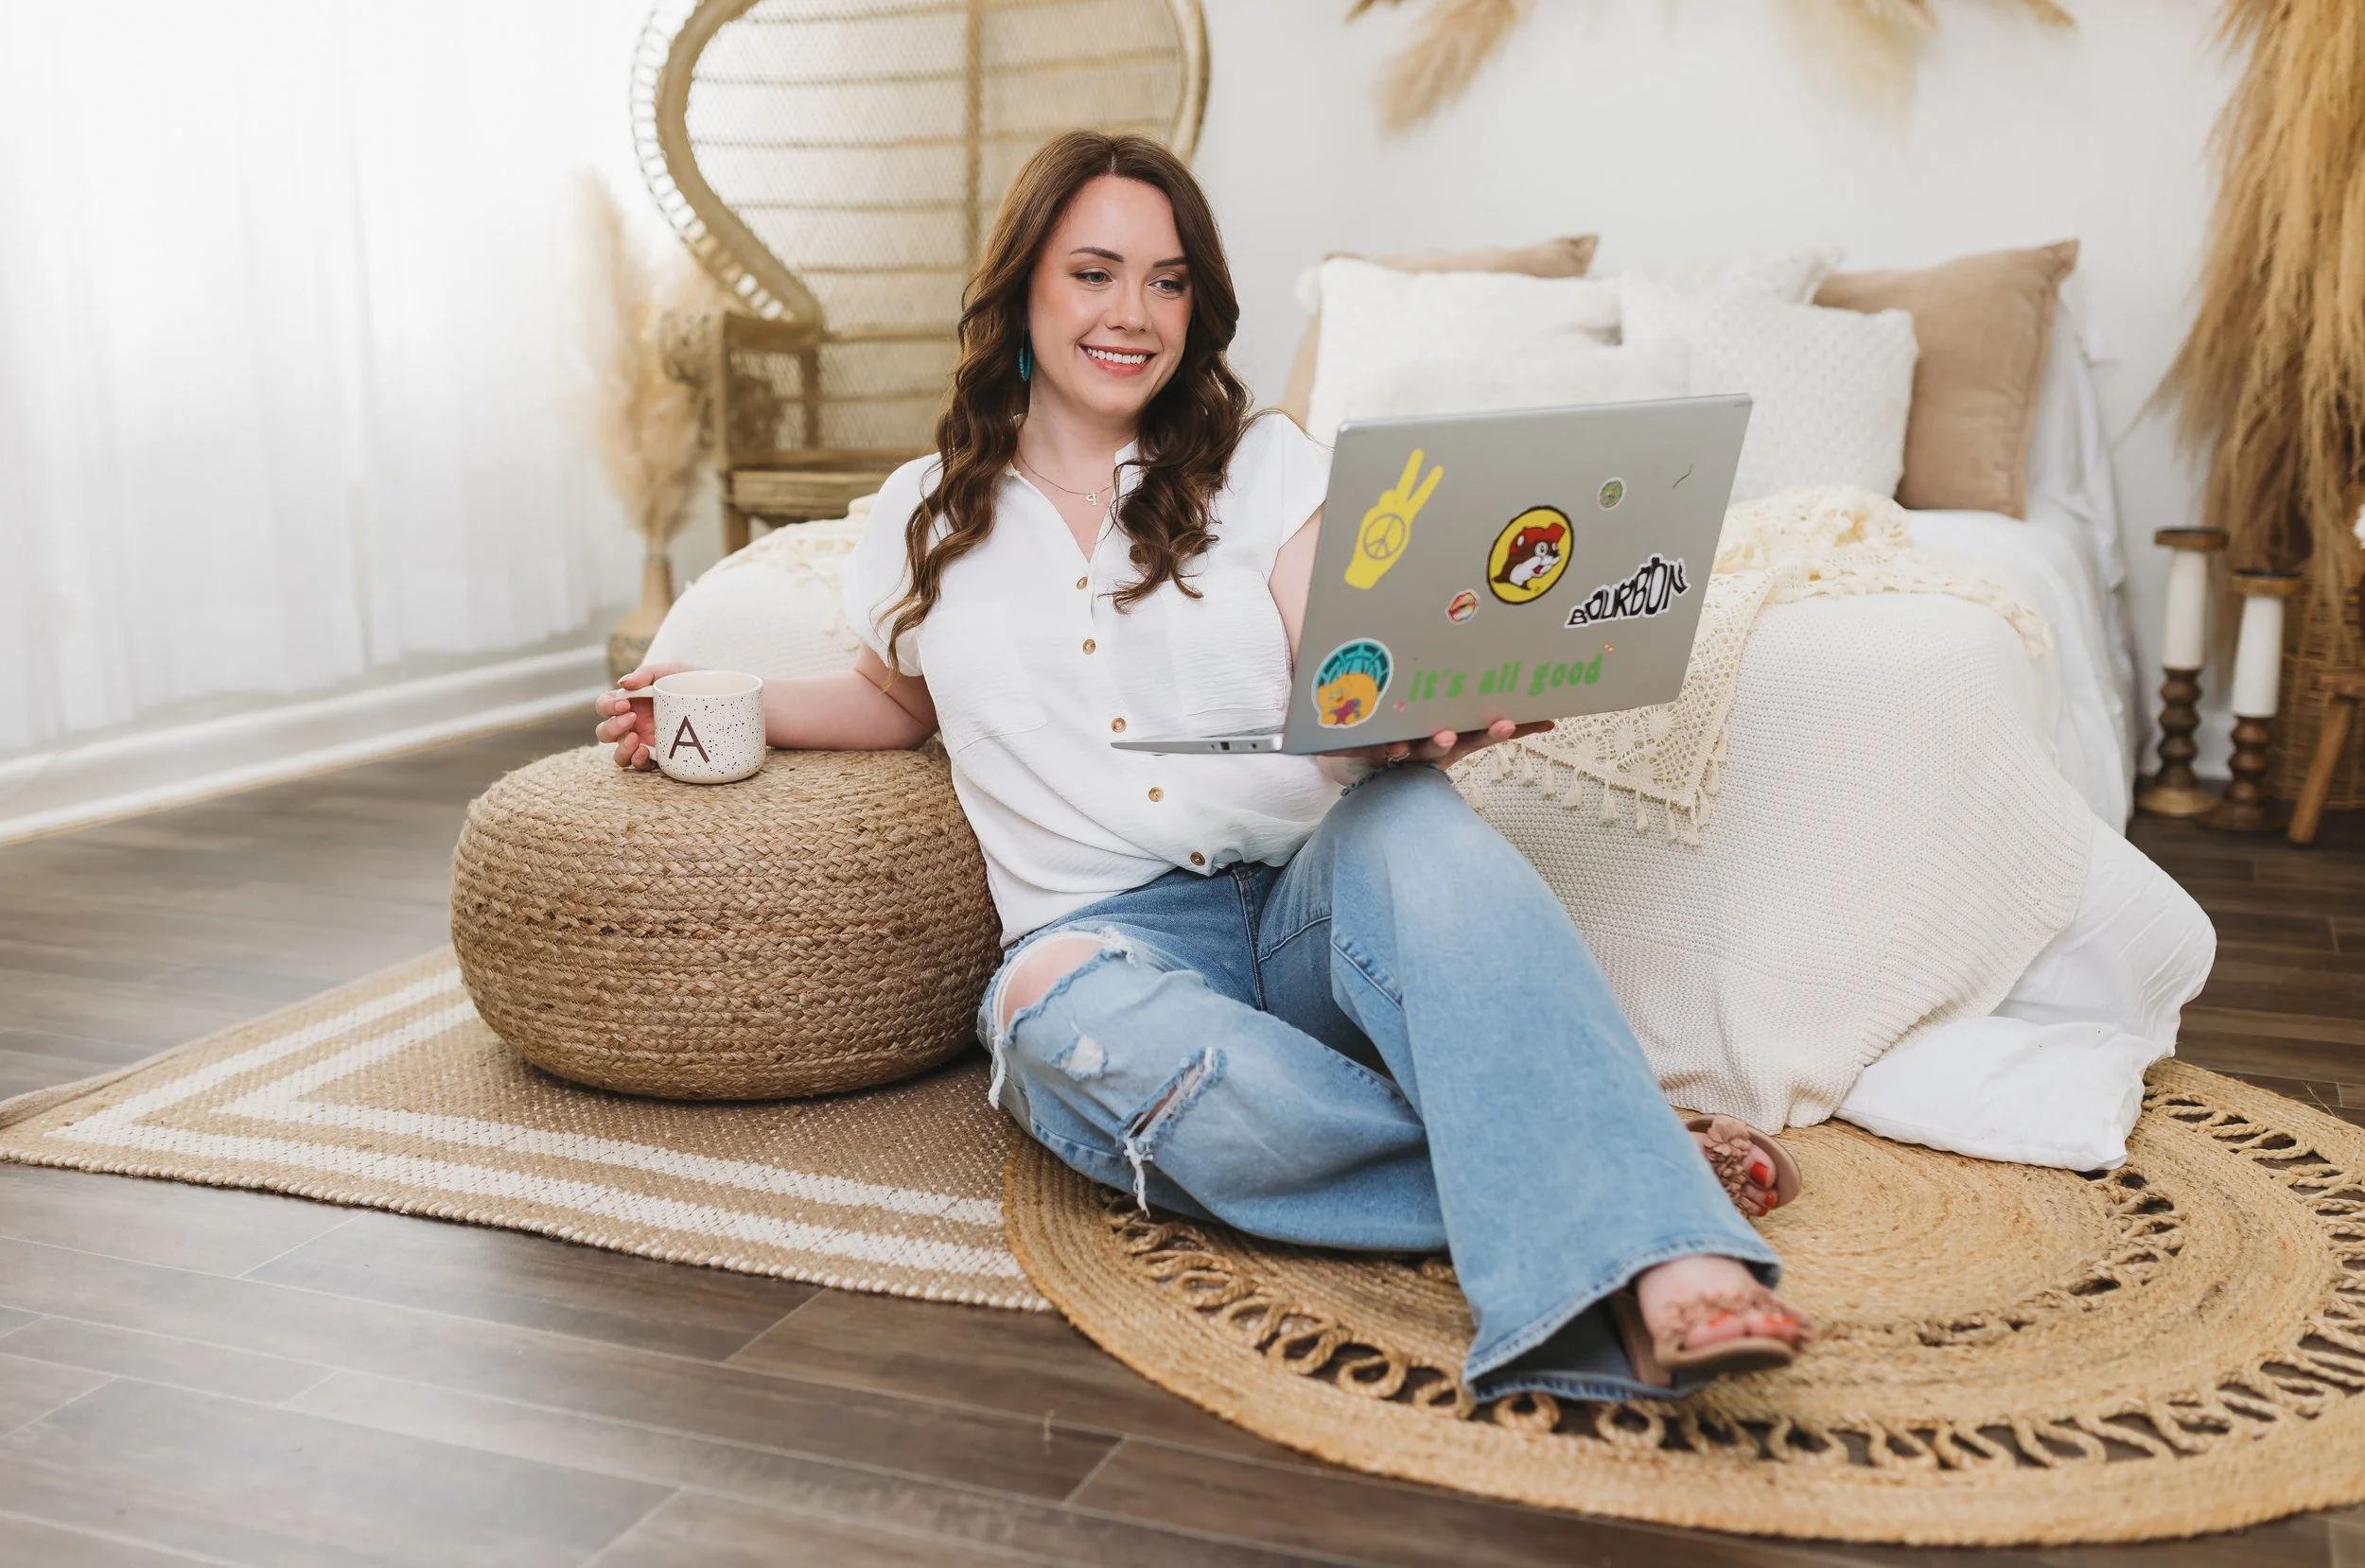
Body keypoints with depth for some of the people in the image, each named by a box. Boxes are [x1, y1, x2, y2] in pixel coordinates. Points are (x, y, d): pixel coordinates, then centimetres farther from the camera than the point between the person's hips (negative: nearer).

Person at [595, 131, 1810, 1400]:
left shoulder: (1267, 464, 12)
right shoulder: (925, 520, 16)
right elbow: (901, 695, 33)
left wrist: (1423, 718, -26)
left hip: (1311, 901, 0)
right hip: (1113, 930, 0)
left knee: (1410, 819, -36)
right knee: (1066, 1012, -38)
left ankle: (1656, 1266, -46)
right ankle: (1621, 1169, -36)